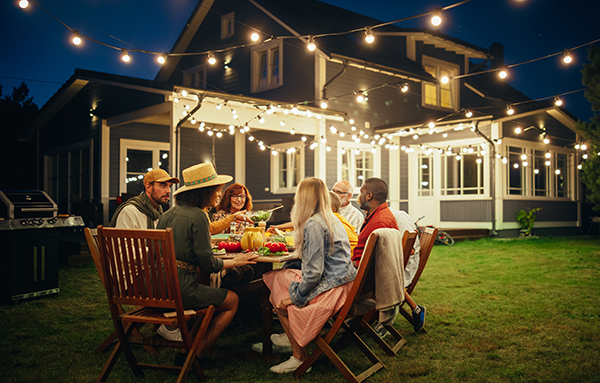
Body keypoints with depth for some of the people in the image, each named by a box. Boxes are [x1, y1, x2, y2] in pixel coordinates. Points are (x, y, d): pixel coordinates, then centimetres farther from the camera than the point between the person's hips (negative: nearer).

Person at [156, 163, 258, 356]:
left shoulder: (167, 214, 11)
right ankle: (194, 355, 10)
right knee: (232, 300, 12)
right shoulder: (198, 216, -12)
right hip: (179, 289, -8)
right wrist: (235, 261, 6)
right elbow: (208, 264, -12)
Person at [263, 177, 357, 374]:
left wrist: (296, 295, -9)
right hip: (344, 282, 9)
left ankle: (300, 356, 11)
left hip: (331, 289, -9)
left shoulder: (313, 224, -18)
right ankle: (293, 337, 24)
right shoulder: (332, 219, 12)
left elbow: (314, 271, -21)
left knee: (279, 298, 4)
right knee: (279, 277, 15)